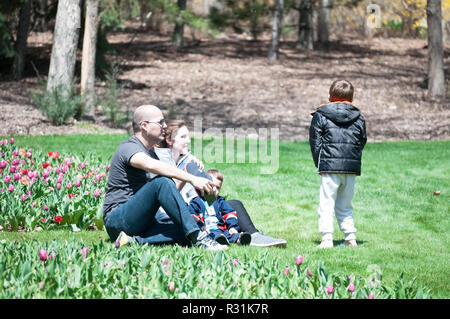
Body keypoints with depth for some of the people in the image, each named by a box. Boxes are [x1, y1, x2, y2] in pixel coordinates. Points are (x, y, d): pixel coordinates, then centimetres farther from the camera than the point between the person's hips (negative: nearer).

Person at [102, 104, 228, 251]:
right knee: (161, 182, -31)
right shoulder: (129, 147, -8)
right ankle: (197, 236, -33)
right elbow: (152, 166, -31)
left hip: (143, 222, 8)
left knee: (183, 233, -20)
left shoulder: (151, 152, 22)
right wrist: (193, 179, -36)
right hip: (118, 220, -8)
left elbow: (172, 188, 17)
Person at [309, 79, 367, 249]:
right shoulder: (358, 118, 12)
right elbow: (361, 143, 13)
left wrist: (320, 164, 10)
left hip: (329, 166, -4)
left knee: (326, 205, -3)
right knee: (345, 206, 15)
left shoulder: (320, 116, 3)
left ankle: (327, 239, -11)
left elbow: (315, 143, 2)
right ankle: (350, 238, 13)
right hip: (351, 168, 4)